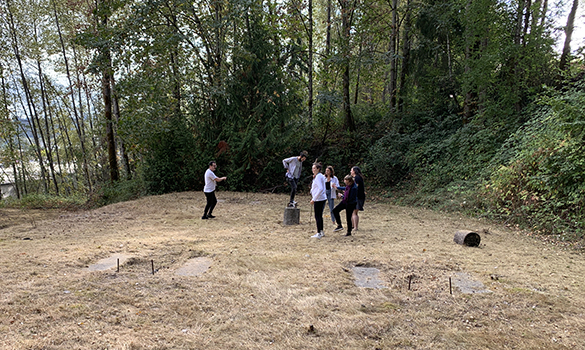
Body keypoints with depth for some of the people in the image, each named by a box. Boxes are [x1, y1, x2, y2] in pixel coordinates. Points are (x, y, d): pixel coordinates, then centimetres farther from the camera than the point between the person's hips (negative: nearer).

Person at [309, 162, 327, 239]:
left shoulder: (318, 177, -14)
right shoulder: (321, 176, 16)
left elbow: (320, 189, -24)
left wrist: (314, 199, -22)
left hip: (319, 199, -10)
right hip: (323, 199, 10)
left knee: (317, 216, -5)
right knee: (320, 216, 16)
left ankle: (318, 234, -1)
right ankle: (321, 232, 23)